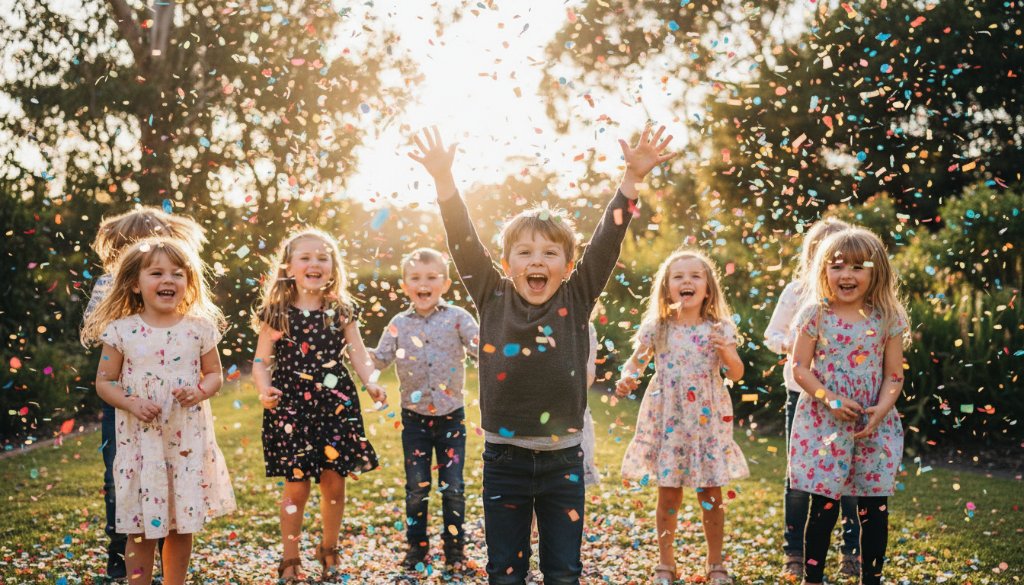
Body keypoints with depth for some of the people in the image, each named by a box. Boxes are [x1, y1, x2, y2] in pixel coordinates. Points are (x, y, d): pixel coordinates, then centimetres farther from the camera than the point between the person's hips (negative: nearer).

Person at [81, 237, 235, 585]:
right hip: (140, 440, -1)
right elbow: (104, 382, 2)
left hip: (188, 438, 1)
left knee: (183, 525, 10)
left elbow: (215, 374, 8)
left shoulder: (199, 328, 0)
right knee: (140, 529, 5)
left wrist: (200, 391, -13)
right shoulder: (121, 331, -3)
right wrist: (131, 403, -16)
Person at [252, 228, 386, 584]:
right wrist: (264, 390, -20)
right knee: (296, 486, 0)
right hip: (291, 407, -2)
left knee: (334, 484, 6)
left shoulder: (342, 310, 5)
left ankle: (329, 551, 28)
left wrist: (372, 383, -15)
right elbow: (261, 361, -1)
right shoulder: (276, 313, -1)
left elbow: (358, 354, 2)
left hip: (336, 404, 2)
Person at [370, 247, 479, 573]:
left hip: (451, 415, -1)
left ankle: (454, 547, 19)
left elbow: (482, 347, -10)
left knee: (453, 486, 5)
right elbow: (380, 359, 2)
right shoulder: (399, 324, 1)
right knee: (416, 487, 7)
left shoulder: (457, 317, -5)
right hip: (414, 416, 1)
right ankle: (417, 546, 21)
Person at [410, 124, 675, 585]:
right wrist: (444, 179, -17)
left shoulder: (577, 300, -1)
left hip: (563, 458, 0)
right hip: (504, 457, 0)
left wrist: (633, 178, -16)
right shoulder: (493, 299, -1)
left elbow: (608, 240, -8)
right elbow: (463, 240, -8)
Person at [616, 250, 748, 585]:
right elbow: (636, 362, 6)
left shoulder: (719, 329, 0)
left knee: (711, 496, 6)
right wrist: (627, 379, -15)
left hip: (708, 421, 0)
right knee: (668, 496, 5)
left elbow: (736, 374, 0)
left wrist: (726, 351, -19)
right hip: (667, 421, 0)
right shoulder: (656, 328, -1)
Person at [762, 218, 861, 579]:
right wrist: (788, 343, -13)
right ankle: (794, 552, 19)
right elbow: (771, 335, 8)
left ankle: (853, 550, 19)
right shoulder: (796, 292, 1)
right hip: (802, 395, 1)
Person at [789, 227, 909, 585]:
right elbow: (800, 368, -3)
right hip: (824, 422, -1)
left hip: (874, 425, 2)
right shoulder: (815, 314, -3)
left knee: (874, 509, 7)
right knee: (823, 507, 2)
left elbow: (894, 375, 1)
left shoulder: (887, 318, 0)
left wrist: (881, 410, -15)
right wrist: (829, 399, -17)